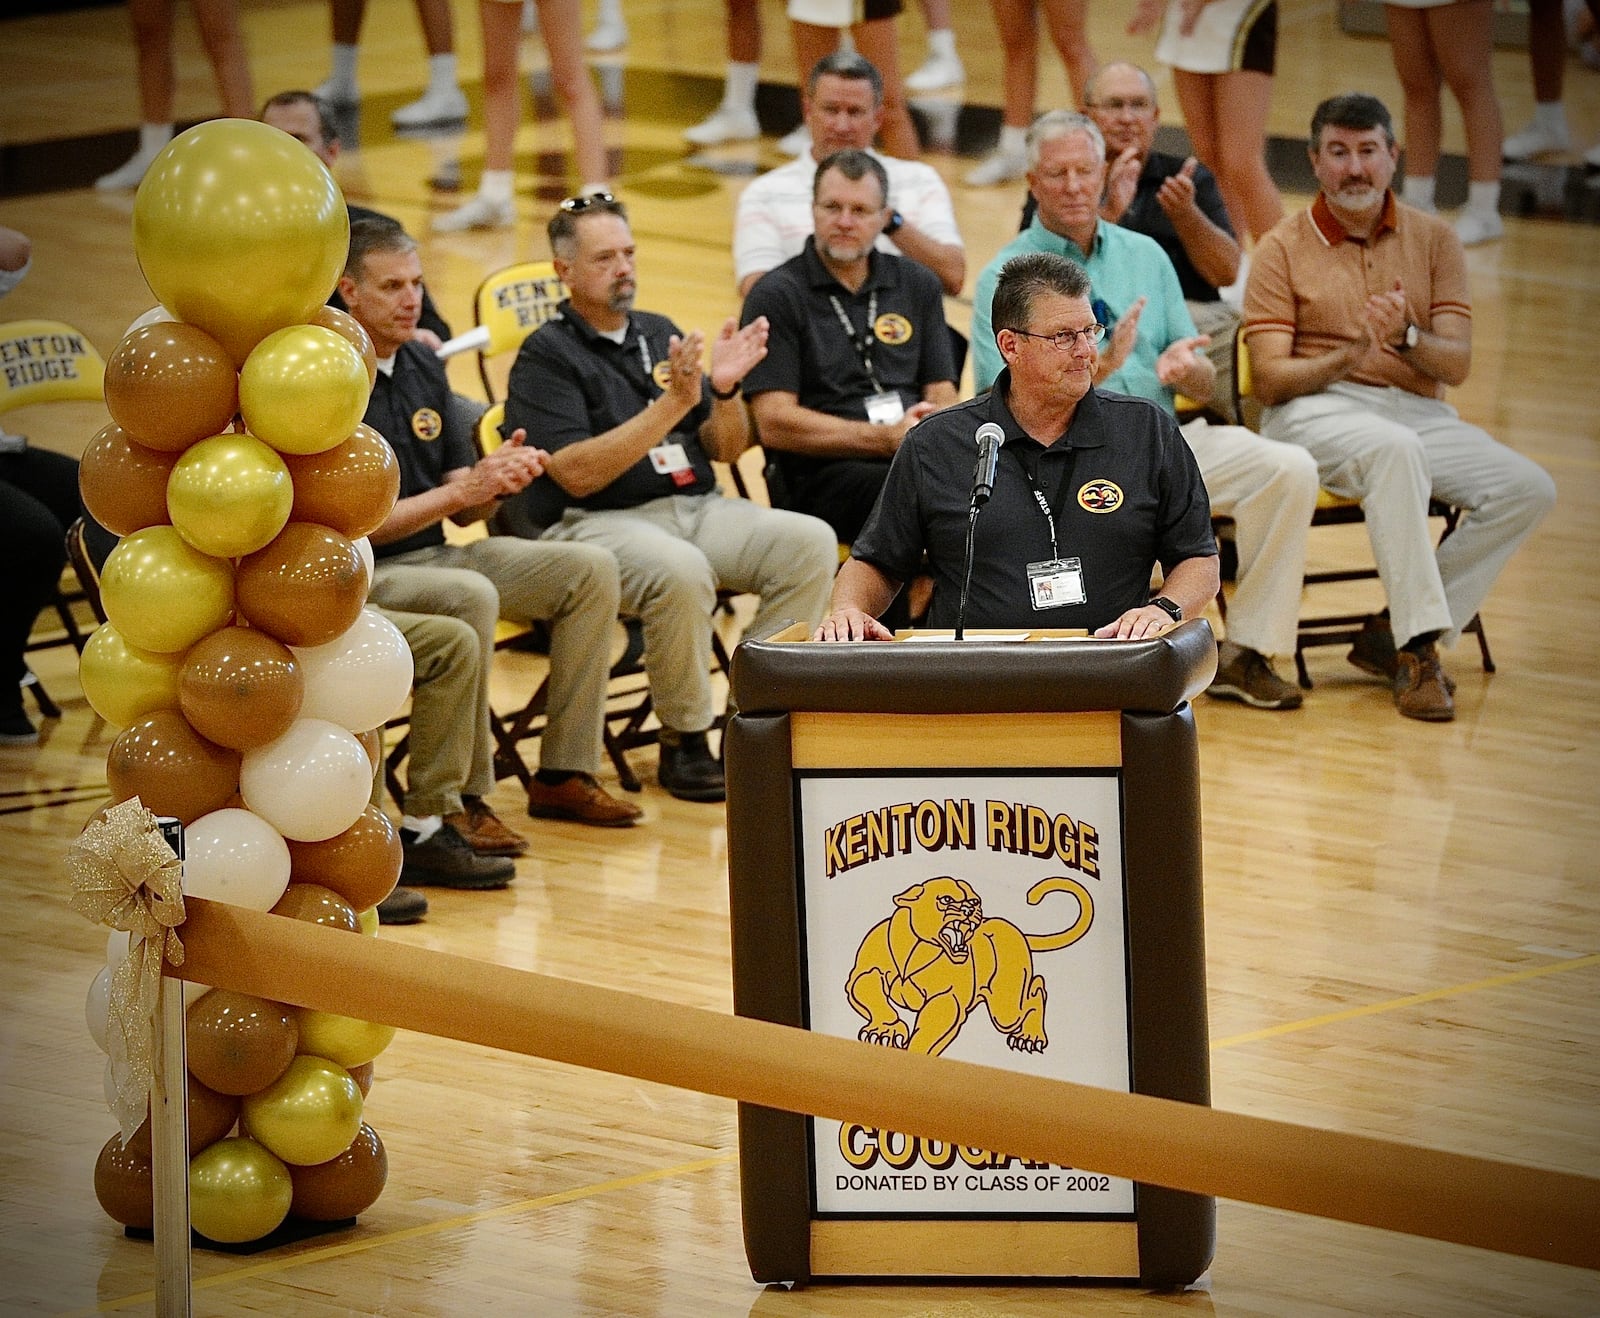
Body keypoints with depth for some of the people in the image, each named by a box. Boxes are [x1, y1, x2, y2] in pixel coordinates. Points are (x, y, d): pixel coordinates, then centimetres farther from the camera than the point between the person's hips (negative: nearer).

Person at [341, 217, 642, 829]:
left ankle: (563, 774, 0)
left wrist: (496, 479, -12)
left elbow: (465, 507, 11)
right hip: (362, 573, -9)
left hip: (437, 552, 9)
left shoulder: (423, 366, 10)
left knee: (590, 570, -2)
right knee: (469, 596, -36)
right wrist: (462, 491, -20)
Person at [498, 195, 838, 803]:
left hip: (696, 507, 6)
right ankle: (684, 741, -18)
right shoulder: (545, 356, -2)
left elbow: (726, 448, 16)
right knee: (678, 570, -38)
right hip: (594, 523, -6)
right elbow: (578, 474, -15)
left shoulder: (662, 336, 18)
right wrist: (672, 403, -19)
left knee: (809, 543, -17)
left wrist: (724, 389, -6)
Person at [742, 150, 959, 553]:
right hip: (822, 474, -5)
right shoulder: (776, 296, 6)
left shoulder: (916, 285, 21)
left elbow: (942, 395, 17)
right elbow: (774, 425, -4)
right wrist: (889, 439, -11)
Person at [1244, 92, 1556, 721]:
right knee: (1394, 449, -38)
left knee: (1528, 488, -19)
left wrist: (1406, 337, -19)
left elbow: (1456, 364, 3)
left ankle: (1394, 633, -15)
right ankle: (1419, 644, -37)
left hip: (1417, 411, 4)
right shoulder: (1284, 249, 6)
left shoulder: (1434, 240, 12)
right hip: (1316, 410, -4)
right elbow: (1269, 380, -4)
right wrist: (1349, 356, -21)